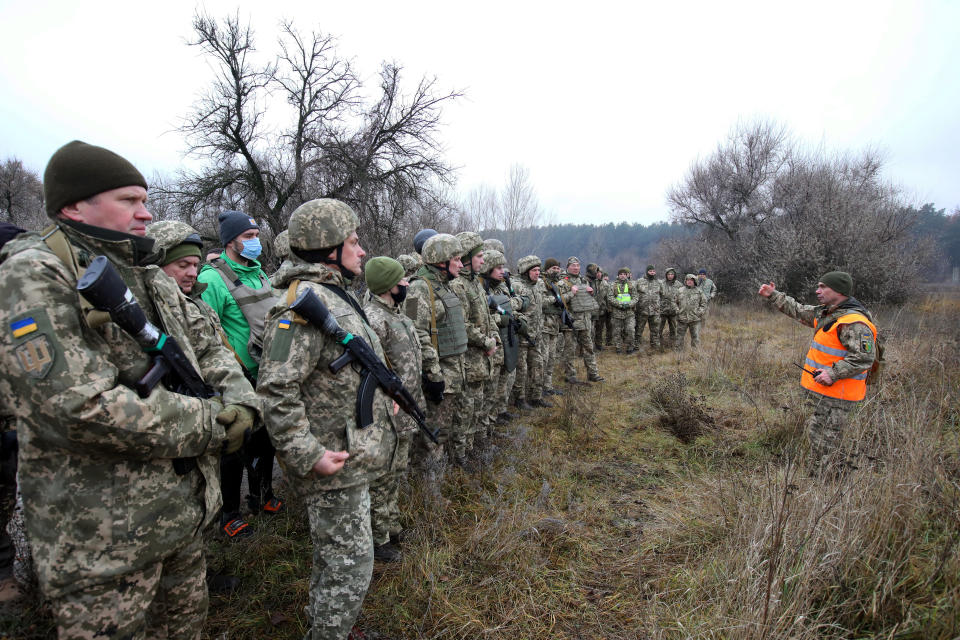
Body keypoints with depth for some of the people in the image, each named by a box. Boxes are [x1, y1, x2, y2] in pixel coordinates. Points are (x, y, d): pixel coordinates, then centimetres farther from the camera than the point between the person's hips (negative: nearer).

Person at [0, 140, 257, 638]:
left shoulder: (151, 279, 9)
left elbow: (207, 348, 11)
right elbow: (81, 405, -27)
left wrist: (239, 402, -10)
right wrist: (212, 424, -20)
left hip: (184, 510, 8)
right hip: (103, 540, -7)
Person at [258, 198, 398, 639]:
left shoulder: (337, 295, 12)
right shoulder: (305, 302, -21)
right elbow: (275, 388, -27)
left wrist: (381, 400, 16)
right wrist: (307, 455, -26)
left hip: (354, 452, 10)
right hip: (334, 466, -10)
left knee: (335, 561, 25)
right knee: (350, 567, 3)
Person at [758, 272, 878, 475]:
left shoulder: (854, 322, -20)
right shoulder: (825, 313, 10)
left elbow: (864, 357, -25)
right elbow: (798, 311, 23)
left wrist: (833, 373, -27)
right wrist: (773, 296, 22)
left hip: (836, 396, -10)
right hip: (820, 391, 10)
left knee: (826, 446, -2)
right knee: (815, 436, 21)